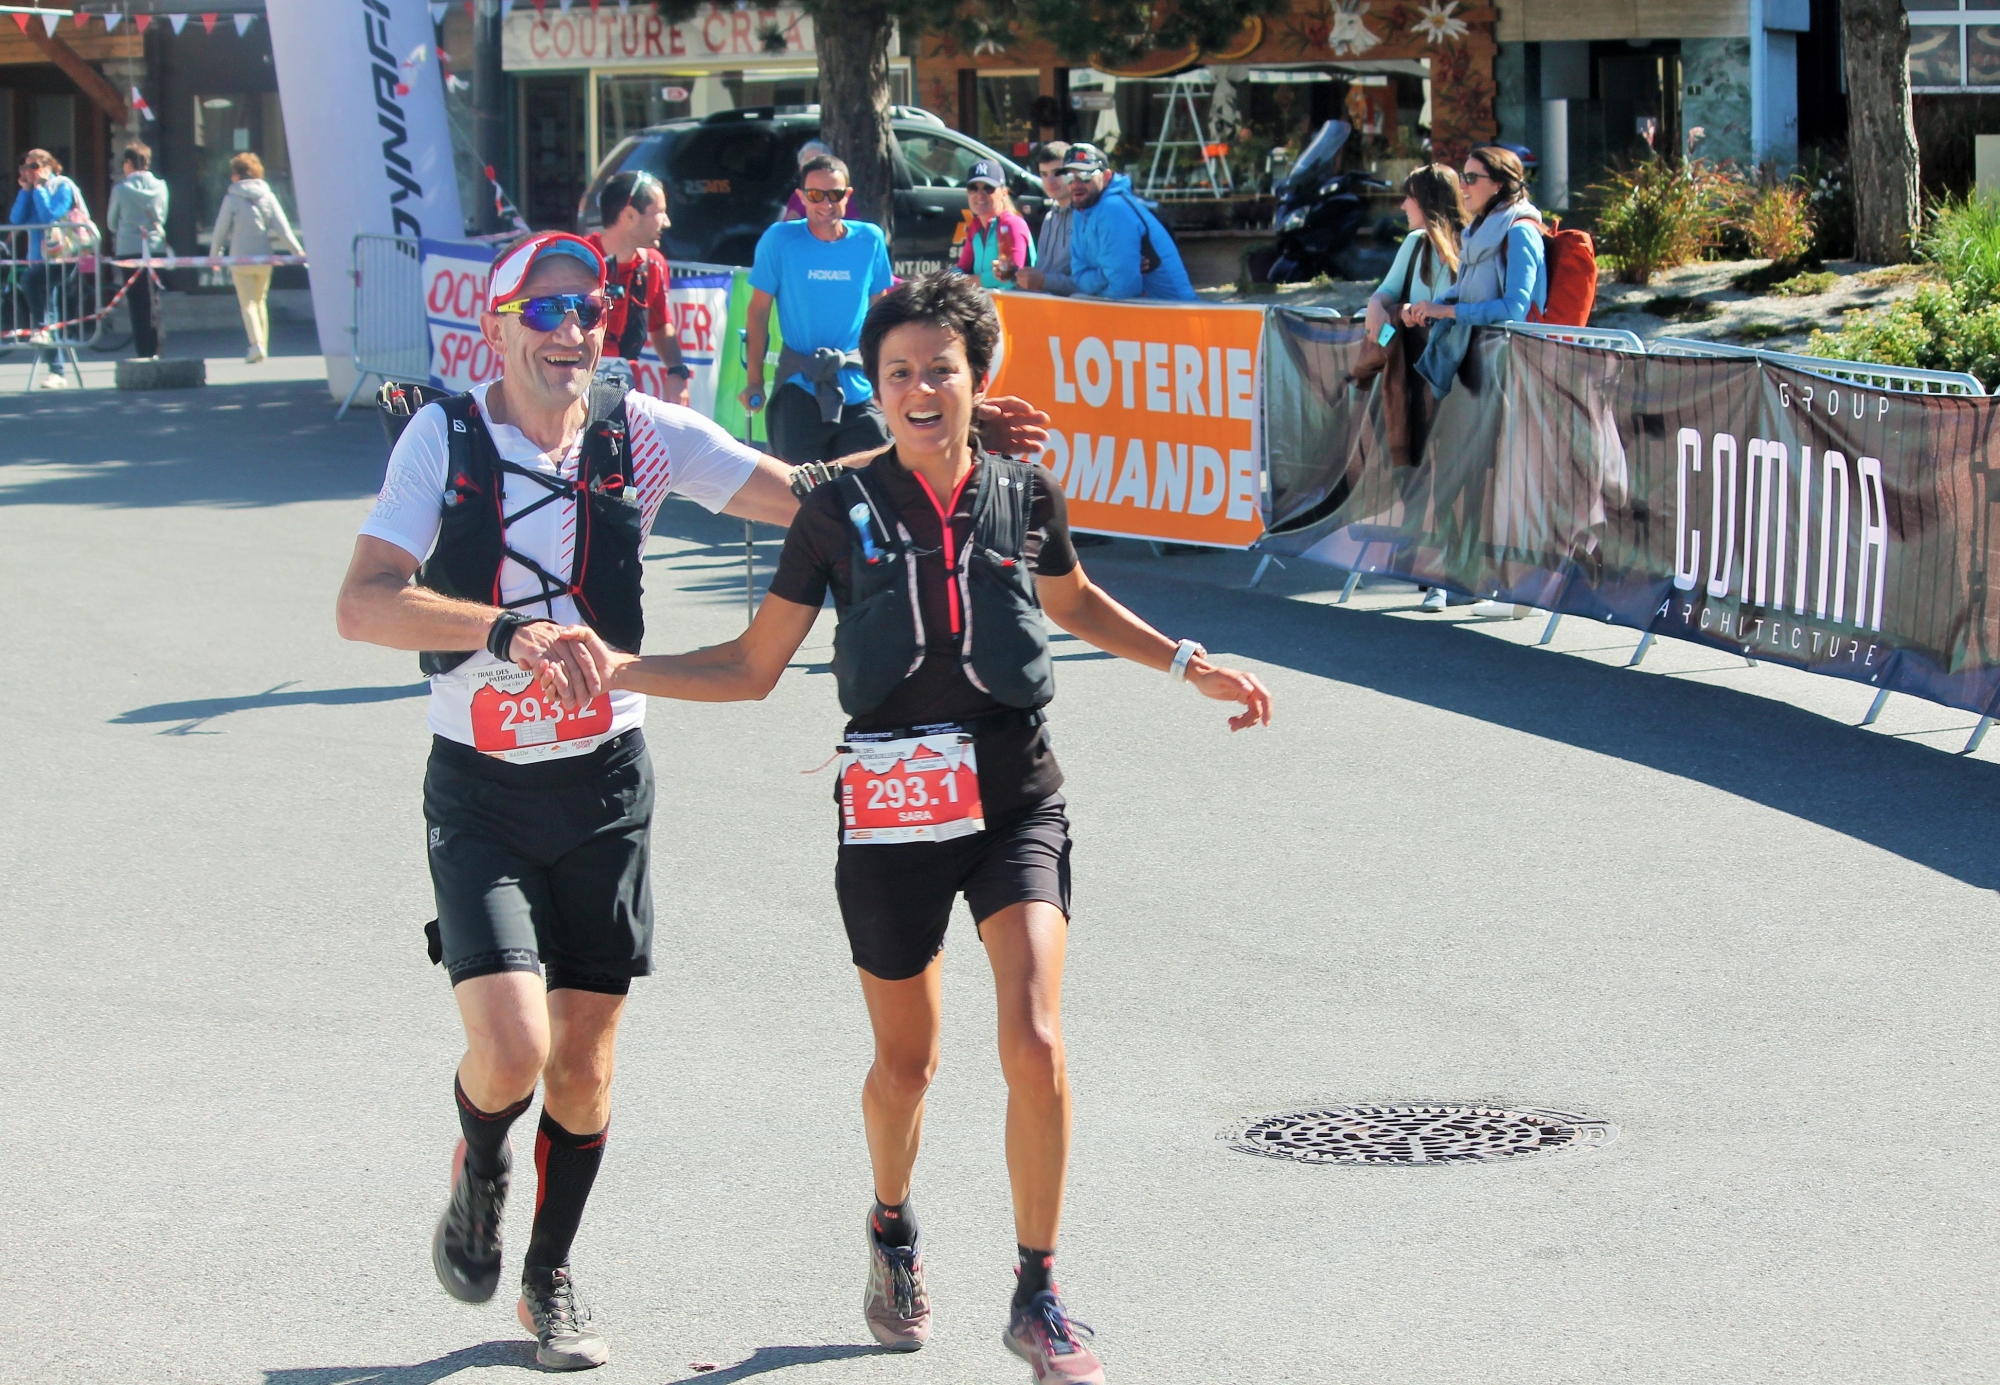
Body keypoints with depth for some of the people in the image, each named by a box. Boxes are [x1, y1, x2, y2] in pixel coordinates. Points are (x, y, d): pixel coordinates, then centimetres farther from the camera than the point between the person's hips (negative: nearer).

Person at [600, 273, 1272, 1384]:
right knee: (905, 1062, 11)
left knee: (1034, 1043, -15)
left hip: (1016, 800, 0)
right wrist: (616, 669, -11)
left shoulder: (1027, 494, 0)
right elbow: (753, 667, 1)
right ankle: (892, 1231, 44)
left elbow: (1073, 601, 23)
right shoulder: (840, 511, -4)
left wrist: (1187, 665, 16)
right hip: (892, 808, 0)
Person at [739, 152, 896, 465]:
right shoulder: (779, 240, -5)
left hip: (859, 389, 2)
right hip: (799, 386, -2)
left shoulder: (870, 240, 2)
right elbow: (758, 312, 0)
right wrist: (754, 380, -4)